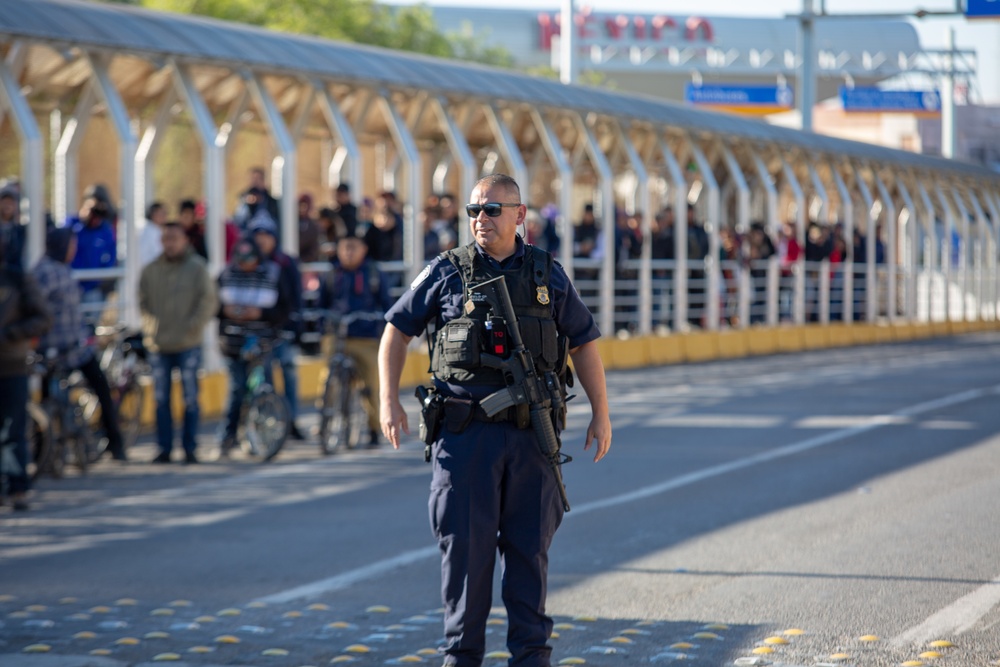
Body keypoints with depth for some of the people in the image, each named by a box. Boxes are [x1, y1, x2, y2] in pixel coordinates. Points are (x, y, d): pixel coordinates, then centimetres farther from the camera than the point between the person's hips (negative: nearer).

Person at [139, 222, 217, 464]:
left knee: (190, 399, 0)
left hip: (188, 345, -3)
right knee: (161, 399, 3)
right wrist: (150, 326, 0)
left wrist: (194, 326, -11)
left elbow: (208, 300, -2)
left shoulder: (197, 268, 1)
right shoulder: (150, 271, 9)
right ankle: (164, 449, 9)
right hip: (159, 345, 3)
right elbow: (143, 302, 14)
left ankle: (190, 448, 6)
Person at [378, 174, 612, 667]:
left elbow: (583, 343, 14)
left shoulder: (549, 275, 7)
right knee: (465, 546, 0)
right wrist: (389, 400, 1)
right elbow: (397, 329, 10)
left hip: (531, 433, 1)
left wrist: (601, 414, 10)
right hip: (465, 431, -1)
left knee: (530, 546, 5)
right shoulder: (446, 273, 3)